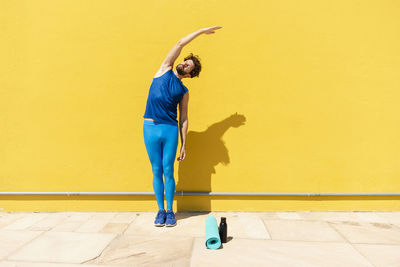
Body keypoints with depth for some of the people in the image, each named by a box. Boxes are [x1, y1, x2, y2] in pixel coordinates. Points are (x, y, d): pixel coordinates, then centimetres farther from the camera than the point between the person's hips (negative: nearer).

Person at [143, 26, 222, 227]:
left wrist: (184, 145, 3)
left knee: (168, 171, 2)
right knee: (157, 171, 5)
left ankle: (170, 211, 15)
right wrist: (201, 31, 12)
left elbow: (183, 119, 8)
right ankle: (161, 210, 17)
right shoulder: (165, 70, 9)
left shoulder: (184, 92, 10)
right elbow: (180, 44, 8)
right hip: (151, 127, 0)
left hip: (171, 129, 0)